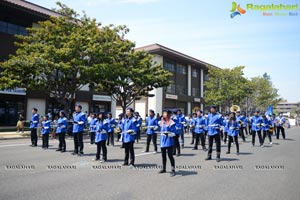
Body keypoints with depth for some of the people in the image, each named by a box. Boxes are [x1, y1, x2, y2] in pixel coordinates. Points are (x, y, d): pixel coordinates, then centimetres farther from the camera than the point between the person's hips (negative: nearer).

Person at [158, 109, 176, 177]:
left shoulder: (171, 123, -11)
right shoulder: (162, 122, 9)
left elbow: (173, 133, -13)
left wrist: (168, 133, -25)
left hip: (169, 141, -7)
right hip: (162, 141, 7)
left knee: (170, 155, -6)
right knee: (163, 155, 15)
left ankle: (173, 170, 1)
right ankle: (164, 169, 29)